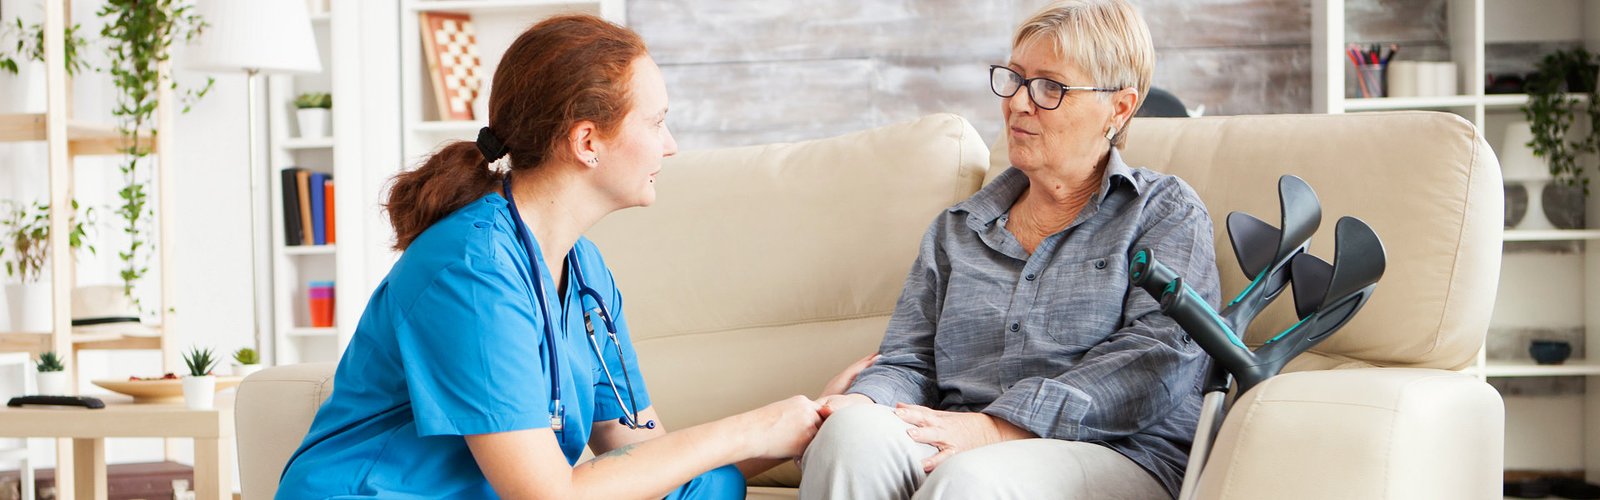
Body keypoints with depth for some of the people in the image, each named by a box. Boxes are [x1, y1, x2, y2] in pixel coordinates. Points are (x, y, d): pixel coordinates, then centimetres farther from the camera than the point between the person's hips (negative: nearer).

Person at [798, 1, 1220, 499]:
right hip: (964, 448, 4)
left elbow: (1160, 355, -7)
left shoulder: (1167, 210, 10)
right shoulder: (957, 229, 25)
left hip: (1116, 453, -4)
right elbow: (909, 362, 18)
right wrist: (863, 404, -10)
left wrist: (999, 426, -18)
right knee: (853, 434, -31)